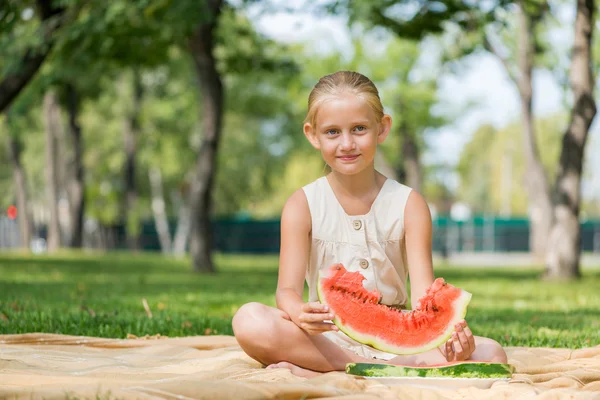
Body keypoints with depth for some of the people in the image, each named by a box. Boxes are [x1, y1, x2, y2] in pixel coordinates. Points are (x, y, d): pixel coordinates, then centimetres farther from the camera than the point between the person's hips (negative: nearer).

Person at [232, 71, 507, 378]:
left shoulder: (409, 205, 1)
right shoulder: (302, 205, 0)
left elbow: (423, 293, -9)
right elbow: (288, 289, -10)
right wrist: (300, 314, -36)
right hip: (326, 340, -2)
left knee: (491, 354, -24)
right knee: (250, 321, -30)